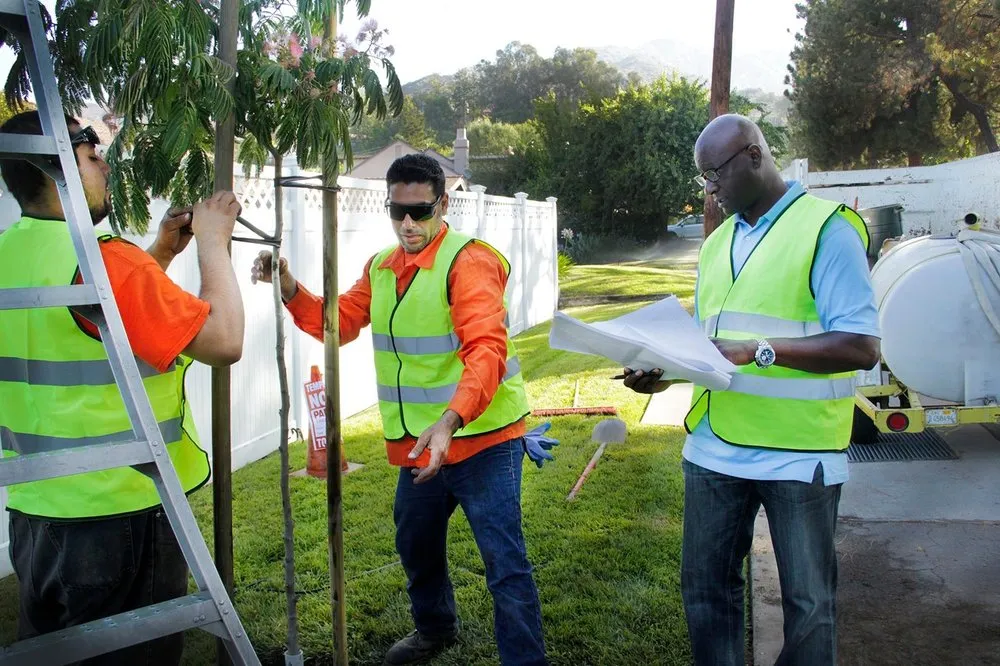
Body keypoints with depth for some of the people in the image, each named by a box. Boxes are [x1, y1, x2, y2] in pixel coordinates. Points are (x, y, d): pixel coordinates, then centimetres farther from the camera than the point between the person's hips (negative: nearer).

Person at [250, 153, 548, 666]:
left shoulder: (469, 262, -17)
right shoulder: (381, 267, 8)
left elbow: (487, 351, -28)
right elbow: (339, 322, 11)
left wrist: (450, 422, -41)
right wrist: (290, 291, -6)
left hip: (479, 437, -8)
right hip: (418, 444, 8)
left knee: (504, 561, -2)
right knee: (415, 543, 25)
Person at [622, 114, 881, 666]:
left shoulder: (827, 229, -9)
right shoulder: (717, 243, 13)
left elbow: (861, 347, -17)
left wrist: (759, 350, -26)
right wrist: (665, 374, -2)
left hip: (797, 455, -6)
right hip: (714, 448, 6)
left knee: (808, 602, 11)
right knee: (704, 585, 16)